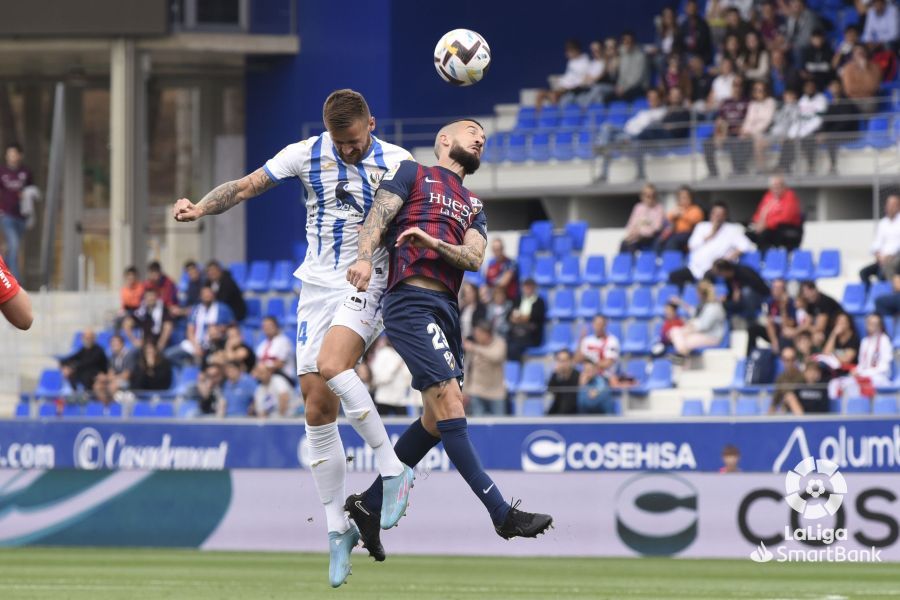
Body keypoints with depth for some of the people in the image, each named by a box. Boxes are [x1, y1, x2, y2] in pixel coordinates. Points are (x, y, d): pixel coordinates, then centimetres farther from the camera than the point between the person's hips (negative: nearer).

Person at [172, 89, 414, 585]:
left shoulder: (397, 162, -1)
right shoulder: (306, 154, 3)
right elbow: (247, 186, 2)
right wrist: (202, 208, -13)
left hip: (368, 284, -3)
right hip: (318, 285, 3)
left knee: (331, 365, -31)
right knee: (317, 408, -2)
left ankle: (392, 469, -20)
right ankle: (337, 530, 6)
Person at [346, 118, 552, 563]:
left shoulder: (473, 206, 26)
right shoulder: (412, 173, 12)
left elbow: (474, 257, 7)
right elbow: (378, 216, -3)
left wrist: (434, 243, -14)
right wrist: (365, 256, -24)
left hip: (446, 309, 8)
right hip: (411, 302, -8)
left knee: (438, 420, 6)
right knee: (448, 405, -15)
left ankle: (369, 505, 17)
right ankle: (502, 513, -20)